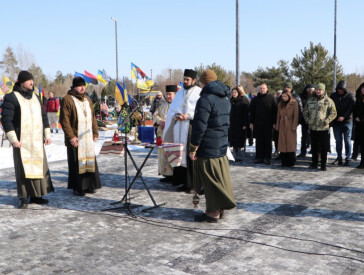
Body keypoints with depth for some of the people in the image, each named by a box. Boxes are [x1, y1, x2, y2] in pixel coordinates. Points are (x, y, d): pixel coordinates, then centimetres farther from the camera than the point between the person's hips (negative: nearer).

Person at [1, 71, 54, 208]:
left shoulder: (35, 97, 15)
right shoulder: (11, 98, -5)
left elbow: (44, 116, 21)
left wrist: (47, 135, 16)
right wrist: (13, 139, -15)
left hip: (37, 141, 6)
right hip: (21, 142, -6)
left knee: (39, 166, 6)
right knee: (23, 169, -3)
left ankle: (36, 195, 17)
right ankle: (23, 198, 7)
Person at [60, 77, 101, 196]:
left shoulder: (87, 100, 16)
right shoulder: (67, 99, -6)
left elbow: (93, 117, 21)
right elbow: (64, 120, -11)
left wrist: (95, 132, 13)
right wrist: (70, 136, -16)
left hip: (88, 137, 7)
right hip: (75, 138, -6)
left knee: (90, 160, 8)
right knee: (76, 162, -1)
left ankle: (89, 186, 19)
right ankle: (77, 188, 9)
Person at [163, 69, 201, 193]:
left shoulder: (199, 93, -2)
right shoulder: (180, 92, 17)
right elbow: (172, 109, 18)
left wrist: (189, 116, -17)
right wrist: (175, 116, -2)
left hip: (192, 128, -6)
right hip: (179, 130, 6)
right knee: (180, 155, 5)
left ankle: (193, 184, 1)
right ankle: (184, 182, 14)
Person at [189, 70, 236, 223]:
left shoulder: (205, 99, -15)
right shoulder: (225, 99, 13)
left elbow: (199, 127, -18)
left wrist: (193, 149, -12)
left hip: (208, 148, -8)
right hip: (222, 146, 8)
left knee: (210, 180, -2)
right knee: (221, 177, 14)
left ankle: (213, 213, 4)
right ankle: (221, 208, 24)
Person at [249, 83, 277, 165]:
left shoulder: (271, 98, 2)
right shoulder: (255, 99, 10)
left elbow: (275, 111, 0)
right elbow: (252, 111, 12)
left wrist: (274, 122, -6)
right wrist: (251, 122, 5)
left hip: (268, 124, -2)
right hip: (257, 124, 2)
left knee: (268, 141, 3)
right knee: (259, 141, 4)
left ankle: (267, 158, 8)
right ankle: (259, 157, 11)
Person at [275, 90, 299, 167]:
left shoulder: (294, 103, -4)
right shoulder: (280, 104, 11)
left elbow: (296, 116, -7)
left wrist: (294, 127, -12)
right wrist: (277, 126, 7)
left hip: (290, 126, -5)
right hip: (282, 126, 5)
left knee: (290, 144, -3)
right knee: (282, 143, 4)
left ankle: (291, 162, 4)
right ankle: (284, 161, 12)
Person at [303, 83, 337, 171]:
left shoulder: (328, 101, -1)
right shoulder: (310, 100, 11)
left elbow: (333, 113, -4)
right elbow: (305, 111, 18)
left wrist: (326, 121, -15)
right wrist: (307, 120, 4)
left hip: (323, 128, -4)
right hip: (312, 128, 4)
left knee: (324, 147, 0)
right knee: (314, 147, 12)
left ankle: (323, 165, 9)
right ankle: (314, 163, 23)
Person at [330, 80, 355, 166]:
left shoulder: (350, 96, -4)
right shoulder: (333, 96, 3)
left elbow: (351, 108, -10)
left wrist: (344, 117, -20)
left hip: (347, 121, -3)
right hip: (336, 121, 3)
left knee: (347, 140, 1)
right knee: (338, 141, 6)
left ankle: (348, 159, 7)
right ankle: (339, 158, 13)